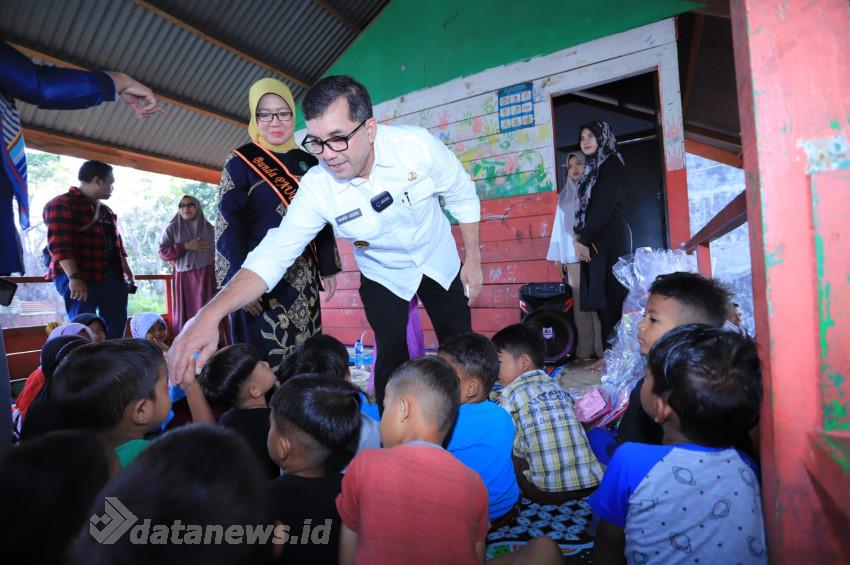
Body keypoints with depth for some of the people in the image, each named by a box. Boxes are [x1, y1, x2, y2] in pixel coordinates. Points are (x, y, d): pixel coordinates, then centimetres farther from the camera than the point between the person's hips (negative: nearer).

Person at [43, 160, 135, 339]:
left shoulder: (105, 209, 21)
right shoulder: (62, 204, -7)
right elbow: (60, 245, -18)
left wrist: (125, 267, 17)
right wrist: (74, 277, -26)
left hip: (113, 276, 9)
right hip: (80, 278, -8)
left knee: (116, 326, 9)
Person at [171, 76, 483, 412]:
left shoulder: (417, 144, -27)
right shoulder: (317, 188, -26)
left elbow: (463, 196, -12)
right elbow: (273, 254, -29)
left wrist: (473, 260, -8)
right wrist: (210, 314, -40)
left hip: (439, 262, 1)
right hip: (383, 275, -1)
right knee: (391, 357, -4)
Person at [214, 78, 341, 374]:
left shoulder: (308, 163, 12)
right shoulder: (240, 162, 0)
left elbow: (322, 221, 14)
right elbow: (228, 225, -5)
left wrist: (328, 268, 8)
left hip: (304, 277, 4)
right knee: (266, 360, -2)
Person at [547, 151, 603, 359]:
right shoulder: (564, 195, 20)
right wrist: (559, 256, 10)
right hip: (572, 256, 3)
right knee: (579, 303, -2)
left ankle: (603, 349, -3)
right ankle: (584, 350, 2)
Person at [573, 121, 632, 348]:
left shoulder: (611, 164, -3)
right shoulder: (593, 169, 22)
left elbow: (605, 206, -13)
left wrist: (584, 239, -12)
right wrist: (579, 238, 4)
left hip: (610, 239, -8)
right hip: (594, 241, 8)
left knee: (611, 295, -9)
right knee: (601, 298, 6)